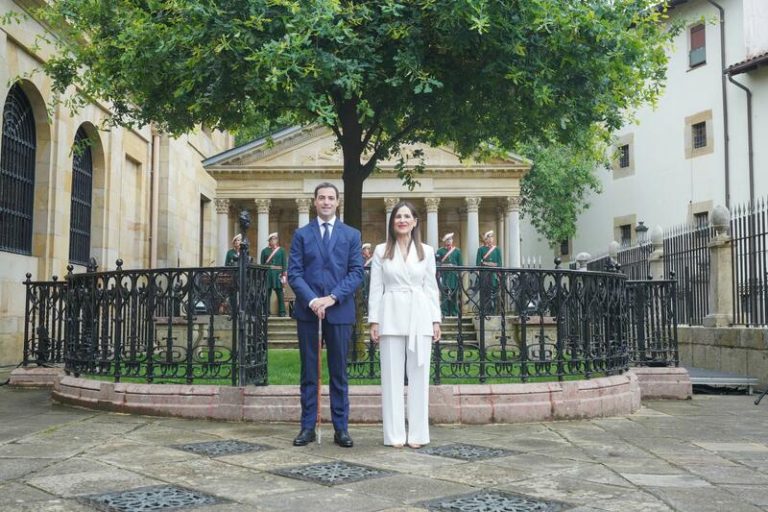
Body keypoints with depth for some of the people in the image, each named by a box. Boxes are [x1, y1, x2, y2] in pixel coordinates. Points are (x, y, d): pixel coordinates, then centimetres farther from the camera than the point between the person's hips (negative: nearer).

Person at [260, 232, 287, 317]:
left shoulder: (281, 250, 7)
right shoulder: (265, 251, 8)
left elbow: (284, 263, 4)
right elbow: (262, 264, 7)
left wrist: (283, 275, -4)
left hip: (278, 274, -1)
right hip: (267, 274, 1)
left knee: (280, 293, -1)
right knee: (267, 293, 1)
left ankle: (282, 312, 4)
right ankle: (266, 312, 7)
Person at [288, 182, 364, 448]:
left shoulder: (352, 235, 8)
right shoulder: (301, 234, 8)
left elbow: (356, 273, 0)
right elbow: (294, 273, 0)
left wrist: (332, 298, -13)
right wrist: (312, 300, -15)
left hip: (340, 311, 0)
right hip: (307, 310, 0)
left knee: (339, 372, 5)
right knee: (308, 372, 5)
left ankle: (340, 428, 12)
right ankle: (308, 426, 12)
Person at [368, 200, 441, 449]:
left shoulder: (426, 251, 8)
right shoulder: (381, 251, 5)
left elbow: (431, 288, 8)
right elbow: (376, 288, 4)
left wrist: (436, 320, 3)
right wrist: (374, 321, -2)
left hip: (419, 317, 1)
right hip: (391, 317, -1)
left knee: (419, 375, 3)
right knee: (392, 375, 1)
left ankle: (417, 433, 10)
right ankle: (395, 434, 7)